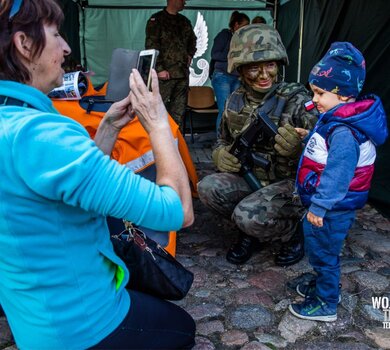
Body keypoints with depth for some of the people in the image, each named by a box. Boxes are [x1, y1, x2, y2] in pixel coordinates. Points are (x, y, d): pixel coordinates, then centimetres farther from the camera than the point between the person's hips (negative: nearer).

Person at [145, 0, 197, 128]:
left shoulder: (184, 21, 16)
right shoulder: (156, 20, -3)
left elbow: (193, 40, 33)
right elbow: (151, 47, -10)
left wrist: (190, 55, 17)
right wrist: (159, 69, -16)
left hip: (183, 72, 6)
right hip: (165, 73, -6)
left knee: (179, 109, 7)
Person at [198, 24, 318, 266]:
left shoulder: (296, 100, -14)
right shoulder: (236, 100, 1)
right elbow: (224, 140, 16)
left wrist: (298, 148, -41)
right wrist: (221, 155, -8)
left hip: (291, 183, -5)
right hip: (251, 178, 5)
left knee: (249, 215, -30)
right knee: (208, 188, -20)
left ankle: (293, 231, 4)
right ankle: (252, 232, 5)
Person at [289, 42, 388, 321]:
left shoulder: (344, 132, -27)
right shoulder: (336, 120, 5)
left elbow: (337, 173, -29)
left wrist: (319, 206, -25)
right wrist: (311, 138, 11)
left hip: (332, 209, -10)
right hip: (327, 204, 10)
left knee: (323, 253, 7)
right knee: (322, 251, 25)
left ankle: (326, 305, 25)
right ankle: (325, 286, 46)